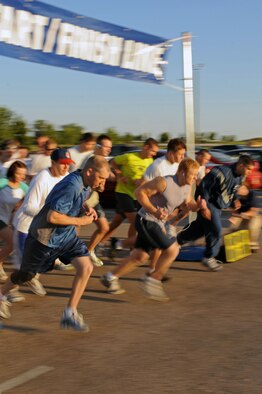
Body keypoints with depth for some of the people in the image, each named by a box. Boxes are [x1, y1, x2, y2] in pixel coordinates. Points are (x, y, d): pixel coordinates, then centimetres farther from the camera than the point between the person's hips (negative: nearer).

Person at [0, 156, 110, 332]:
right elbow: (52, 217, -33)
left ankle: (70, 314, -4)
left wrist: (86, 209, 0)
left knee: (86, 267, -12)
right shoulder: (71, 186, -31)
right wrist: (81, 221, -23)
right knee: (26, 275, 13)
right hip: (45, 236, -7)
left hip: (67, 236, 7)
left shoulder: (85, 185, -2)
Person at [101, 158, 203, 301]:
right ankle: (152, 280, 0)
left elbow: (185, 206, 17)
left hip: (157, 223, 9)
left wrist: (197, 205, -5)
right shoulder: (164, 182, -21)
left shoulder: (187, 188, 3)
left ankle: (111, 278, 24)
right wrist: (154, 211, -24)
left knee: (140, 256, 12)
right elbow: (140, 192, -17)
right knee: (172, 249, -13)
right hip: (146, 220, -9)